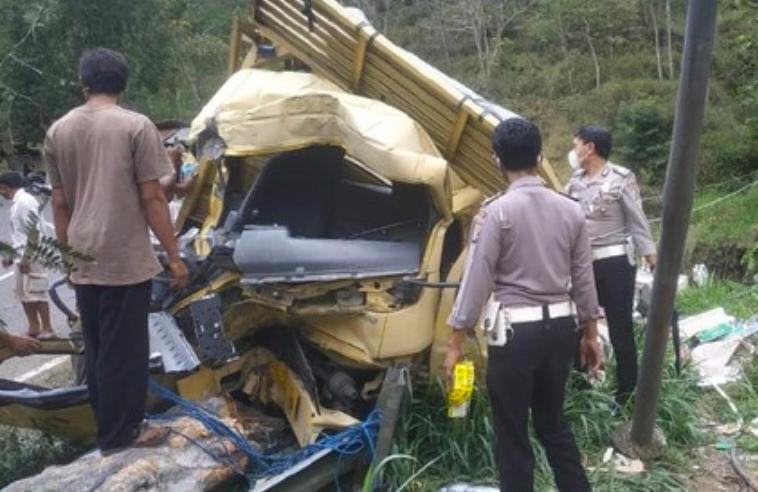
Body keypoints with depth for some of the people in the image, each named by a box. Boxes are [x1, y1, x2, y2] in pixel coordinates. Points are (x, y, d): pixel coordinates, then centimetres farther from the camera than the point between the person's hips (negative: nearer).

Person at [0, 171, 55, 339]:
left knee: (36, 293, -4)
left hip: (32, 256, -10)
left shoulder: (25, 202, -15)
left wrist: (27, 257, -21)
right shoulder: (17, 202, 15)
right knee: (23, 293, 13)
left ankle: (47, 329, 4)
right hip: (23, 256, 10)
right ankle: (34, 327, 20)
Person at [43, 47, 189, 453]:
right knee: (125, 350, 4)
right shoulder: (136, 126, -9)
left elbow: (59, 202, 11)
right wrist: (174, 255, -5)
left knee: (97, 350, 16)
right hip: (126, 260, -6)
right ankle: (120, 432, 14)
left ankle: (110, 426, 28)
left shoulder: (57, 131, 6)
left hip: (83, 263, 6)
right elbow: (151, 198, -11)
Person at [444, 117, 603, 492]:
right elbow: (584, 278, 8)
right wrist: (590, 333, 19)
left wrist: (455, 342, -6)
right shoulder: (570, 209, 3)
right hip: (560, 327, 6)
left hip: (517, 330, -6)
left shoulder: (497, 212, -13)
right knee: (553, 421, 23)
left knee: (512, 433, 8)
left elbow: (477, 280, -13)